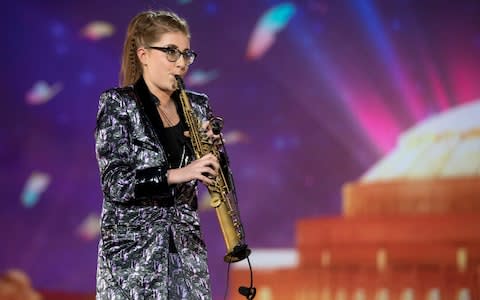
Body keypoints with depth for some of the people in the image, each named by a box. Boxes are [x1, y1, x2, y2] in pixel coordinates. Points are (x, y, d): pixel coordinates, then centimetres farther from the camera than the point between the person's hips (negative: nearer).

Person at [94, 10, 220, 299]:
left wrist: (211, 148, -6)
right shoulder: (118, 104, -4)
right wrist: (177, 175, -23)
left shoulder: (197, 106, 10)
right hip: (132, 248, -4)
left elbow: (210, 174, 14)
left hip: (186, 246, 5)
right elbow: (115, 183, -13)